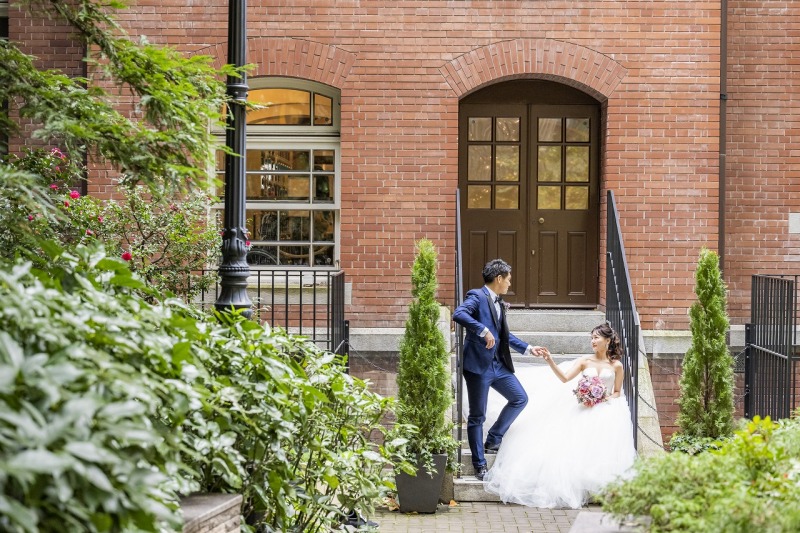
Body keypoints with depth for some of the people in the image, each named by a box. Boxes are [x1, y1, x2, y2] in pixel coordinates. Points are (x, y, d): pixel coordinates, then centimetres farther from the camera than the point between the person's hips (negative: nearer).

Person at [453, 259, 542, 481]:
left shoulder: (498, 303, 16)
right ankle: (480, 465, 9)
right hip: (478, 365, -8)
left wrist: (527, 348, 24)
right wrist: (483, 331, -33)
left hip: (498, 365, 8)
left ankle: (493, 441, 20)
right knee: (477, 416, 1)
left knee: (520, 398, 9)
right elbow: (458, 314, -28)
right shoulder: (477, 296, -10)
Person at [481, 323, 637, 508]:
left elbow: (617, 393, 11)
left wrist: (605, 399, -10)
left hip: (607, 408, -2)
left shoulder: (616, 365, 7)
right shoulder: (585, 361, 9)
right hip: (584, 407, 2)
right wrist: (550, 361, -16)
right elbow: (565, 378, -4)